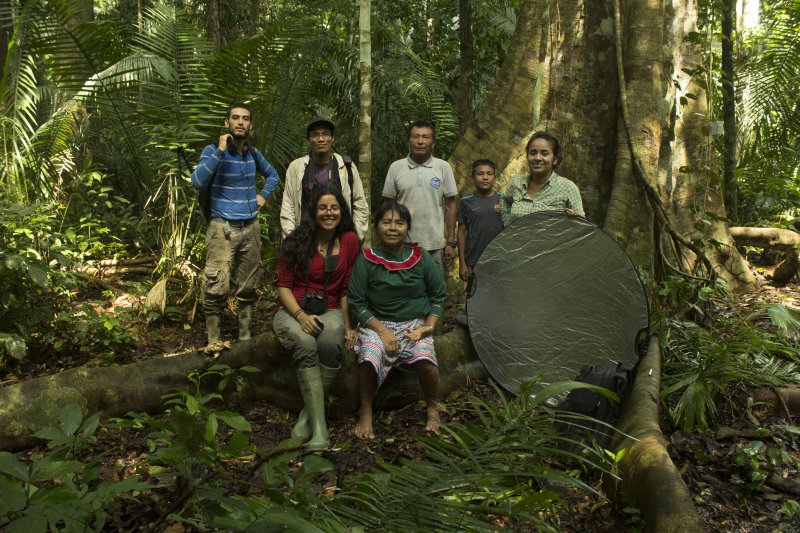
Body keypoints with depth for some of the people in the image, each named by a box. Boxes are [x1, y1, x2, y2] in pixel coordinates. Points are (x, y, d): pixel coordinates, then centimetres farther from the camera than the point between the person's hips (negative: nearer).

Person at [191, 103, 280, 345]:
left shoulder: (253, 153, 11)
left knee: (248, 287, 9)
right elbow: (197, 181, -22)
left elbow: (273, 175, 30)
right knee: (217, 288, -11)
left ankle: (245, 337, 21)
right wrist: (220, 151, -22)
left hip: (251, 227, 5)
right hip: (223, 227, -5)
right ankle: (213, 342, -3)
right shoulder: (213, 150, -4)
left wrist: (264, 195, 13)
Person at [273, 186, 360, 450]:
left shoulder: (349, 241, 4)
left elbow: (346, 288, 5)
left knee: (330, 342, -35)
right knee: (306, 345, -34)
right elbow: (284, 285, -2)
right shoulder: (296, 241, 0)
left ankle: (308, 413, -20)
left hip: (330, 310, 1)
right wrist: (301, 315, -18)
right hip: (292, 310, -1)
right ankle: (319, 428, -36)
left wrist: (348, 325, -5)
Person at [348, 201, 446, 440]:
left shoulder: (421, 258, 1)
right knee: (369, 357, -32)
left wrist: (427, 326, -5)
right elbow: (356, 302, -3)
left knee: (425, 357, -29)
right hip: (376, 324, -1)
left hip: (415, 324, 1)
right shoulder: (367, 260, -4)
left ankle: (433, 407, 1)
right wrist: (382, 330, -13)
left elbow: (438, 296, 11)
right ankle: (365, 413, -6)